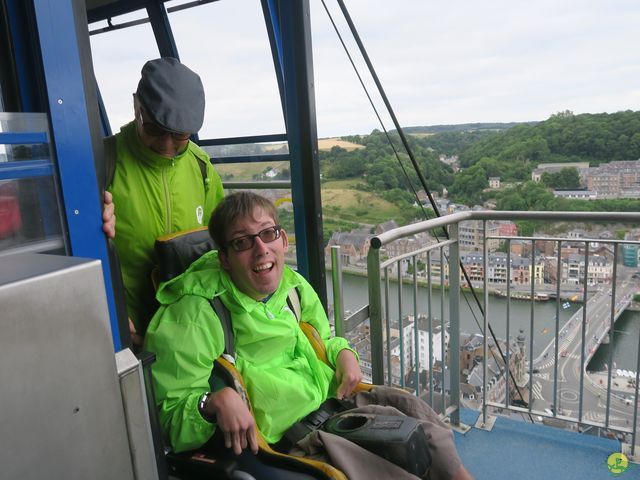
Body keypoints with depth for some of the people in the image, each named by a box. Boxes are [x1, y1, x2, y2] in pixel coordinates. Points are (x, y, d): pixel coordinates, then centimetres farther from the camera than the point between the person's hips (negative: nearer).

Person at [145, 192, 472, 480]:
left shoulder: (293, 285, 2)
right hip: (280, 436, -6)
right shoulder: (197, 312, -17)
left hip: (332, 399, 7)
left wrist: (344, 352, 1)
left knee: (411, 406, 2)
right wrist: (215, 402, -35)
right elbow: (170, 417, -15)